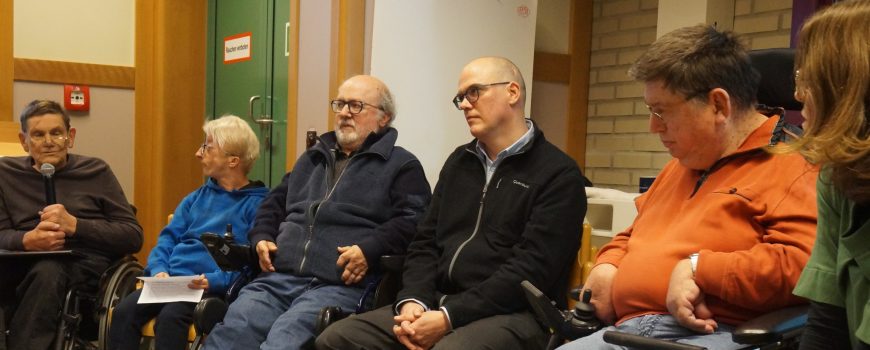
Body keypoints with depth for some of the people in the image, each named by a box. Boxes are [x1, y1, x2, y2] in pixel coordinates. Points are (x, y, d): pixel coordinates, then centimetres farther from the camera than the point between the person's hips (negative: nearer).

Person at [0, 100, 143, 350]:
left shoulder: (96, 172, 10)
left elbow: (134, 237, 2)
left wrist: (74, 225, -11)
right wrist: (27, 240, -17)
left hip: (85, 264, -1)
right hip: (24, 264, 2)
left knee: (48, 270, -35)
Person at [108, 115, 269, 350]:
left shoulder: (257, 204, 1)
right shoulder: (196, 198, 22)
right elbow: (168, 238, 18)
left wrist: (213, 281, -21)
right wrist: (159, 270, -2)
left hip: (215, 288, -6)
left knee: (170, 317, -33)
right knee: (124, 311, -21)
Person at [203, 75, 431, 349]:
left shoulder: (401, 166, 10)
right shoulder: (312, 157, 30)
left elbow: (413, 219, -3)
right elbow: (274, 203, 37)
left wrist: (369, 249, -18)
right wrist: (262, 238, 16)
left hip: (341, 285, -5)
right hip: (278, 277, 6)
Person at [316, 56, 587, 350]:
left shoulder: (558, 174, -4)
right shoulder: (459, 161, 18)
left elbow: (531, 269, -14)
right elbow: (426, 241, 14)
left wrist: (450, 316, -19)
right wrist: (413, 300, -5)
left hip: (510, 314, -6)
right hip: (438, 303, 6)